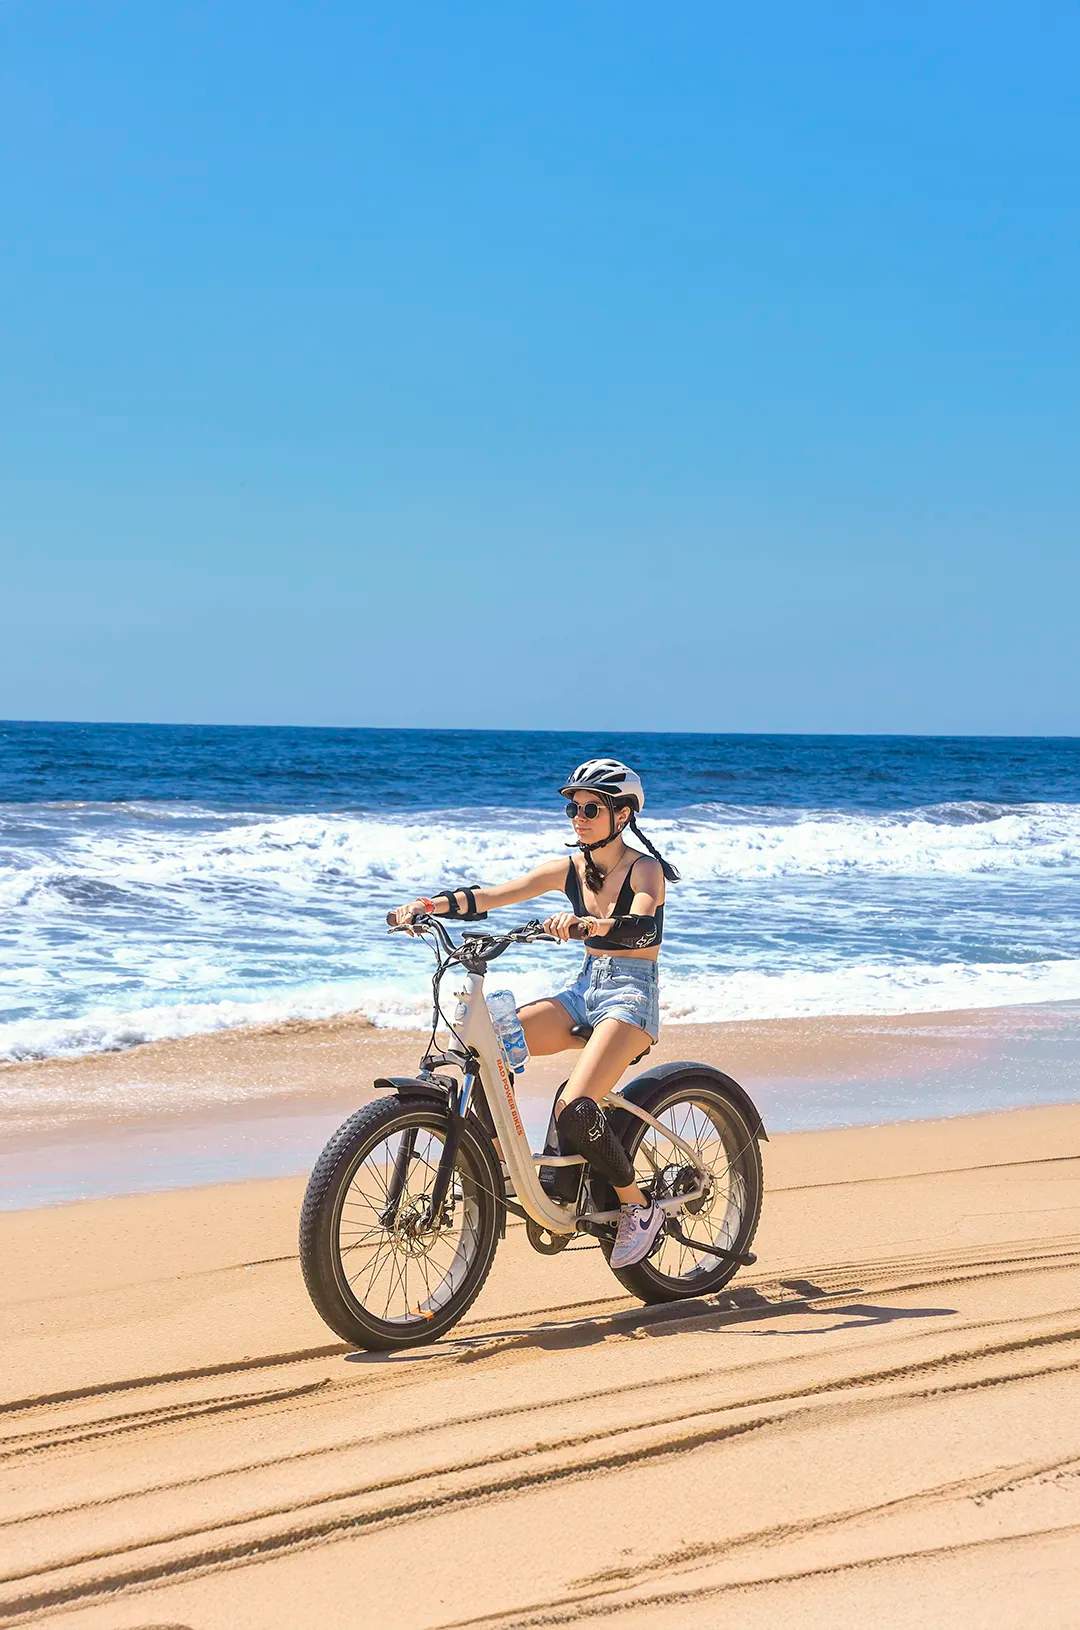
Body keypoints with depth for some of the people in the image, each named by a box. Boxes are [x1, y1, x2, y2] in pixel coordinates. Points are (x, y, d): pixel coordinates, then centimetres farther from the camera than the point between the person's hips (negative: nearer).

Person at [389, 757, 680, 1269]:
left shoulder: (644, 870, -10)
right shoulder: (570, 869, 7)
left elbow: (641, 926, -32)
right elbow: (490, 896, -1)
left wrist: (585, 923, -51)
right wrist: (427, 904, -17)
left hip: (631, 994, -6)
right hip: (586, 987, 6)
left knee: (574, 1109, -26)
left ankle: (639, 1208, -6)